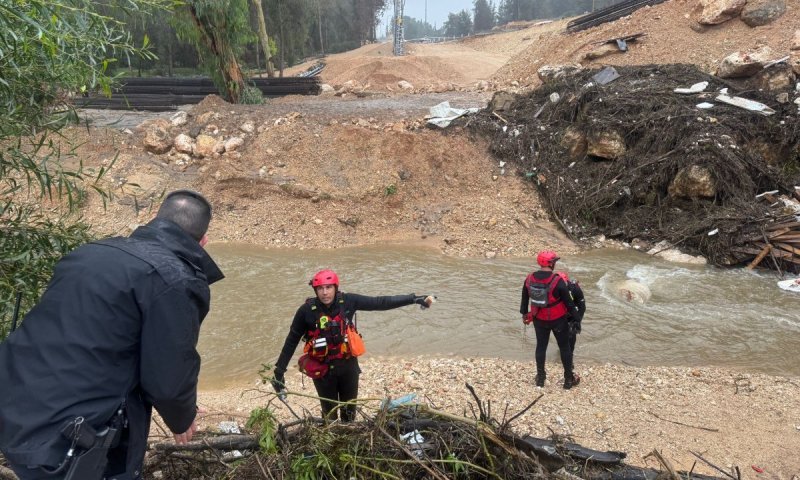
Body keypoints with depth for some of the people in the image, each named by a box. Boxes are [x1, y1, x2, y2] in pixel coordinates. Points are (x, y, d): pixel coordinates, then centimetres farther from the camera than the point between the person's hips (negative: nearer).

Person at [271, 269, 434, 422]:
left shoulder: (347, 301, -13)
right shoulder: (307, 310, -17)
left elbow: (380, 302, -12)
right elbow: (291, 341, -7)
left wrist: (415, 299, -15)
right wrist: (279, 371, -8)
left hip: (348, 365, 2)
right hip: (323, 369, -2)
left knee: (349, 410, 19)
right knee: (329, 411, 13)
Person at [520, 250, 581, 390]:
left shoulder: (529, 279, -9)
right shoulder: (558, 281, -24)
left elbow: (525, 298, 5)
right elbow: (568, 301, -14)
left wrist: (524, 313, 21)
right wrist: (575, 314, 1)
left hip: (539, 319, 4)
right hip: (558, 319, -4)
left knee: (541, 346, 18)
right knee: (565, 347, 13)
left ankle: (540, 377, 27)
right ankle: (569, 379, 23)